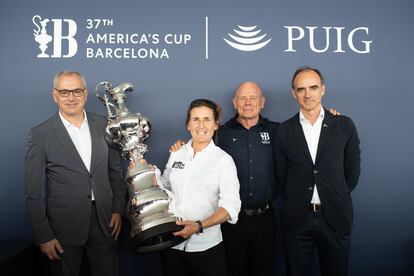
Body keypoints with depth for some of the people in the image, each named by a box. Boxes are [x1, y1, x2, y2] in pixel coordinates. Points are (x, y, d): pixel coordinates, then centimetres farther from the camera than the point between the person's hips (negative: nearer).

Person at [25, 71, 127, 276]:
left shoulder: (104, 126, 2)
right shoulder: (40, 134, -7)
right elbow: (34, 193, -5)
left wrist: (118, 210, 3)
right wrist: (43, 236, -7)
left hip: (105, 222, 3)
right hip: (64, 227, -2)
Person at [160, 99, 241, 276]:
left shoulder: (223, 159, -8)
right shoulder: (176, 154, 4)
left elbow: (230, 206, -13)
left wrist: (199, 226, -25)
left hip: (206, 247, -3)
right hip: (171, 243, 4)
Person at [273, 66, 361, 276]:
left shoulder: (344, 126, 0)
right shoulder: (283, 131, 0)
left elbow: (352, 170, 6)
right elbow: (281, 175, 5)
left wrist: (337, 198, 7)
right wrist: (297, 201, 5)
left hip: (335, 217, 0)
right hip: (297, 219, 0)